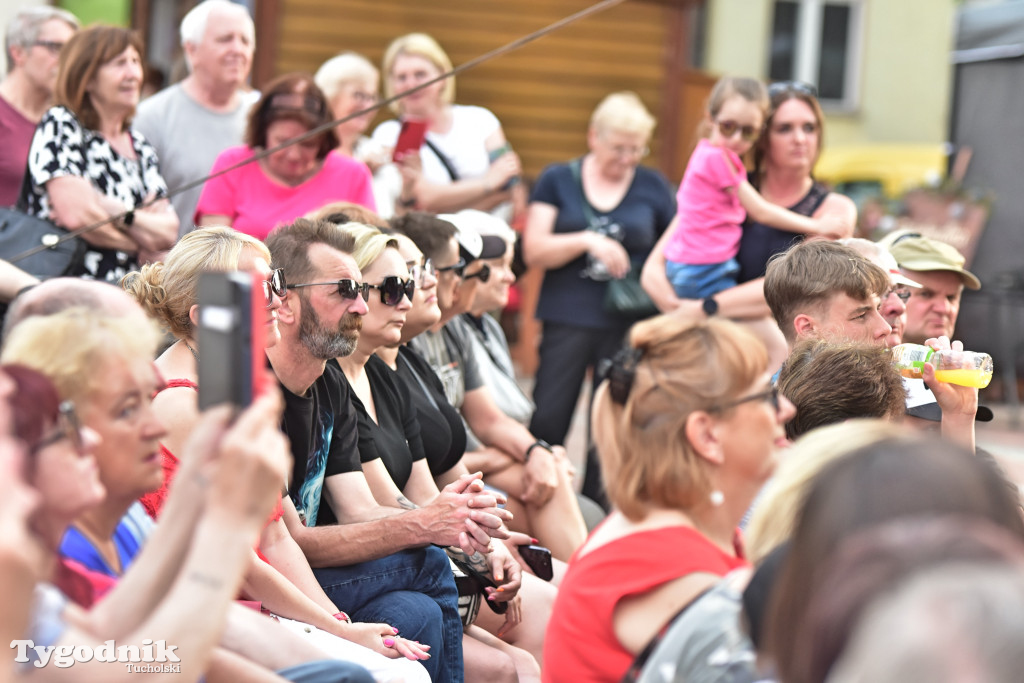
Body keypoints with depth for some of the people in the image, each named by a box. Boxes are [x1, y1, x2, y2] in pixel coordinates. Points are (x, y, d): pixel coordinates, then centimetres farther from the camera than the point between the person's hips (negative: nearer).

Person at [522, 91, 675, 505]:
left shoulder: (653, 187, 9)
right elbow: (534, 251, -2)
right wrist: (588, 241, -16)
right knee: (548, 423, -4)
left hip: (629, 326, 1)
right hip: (568, 319, -1)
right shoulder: (558, 180, 6)